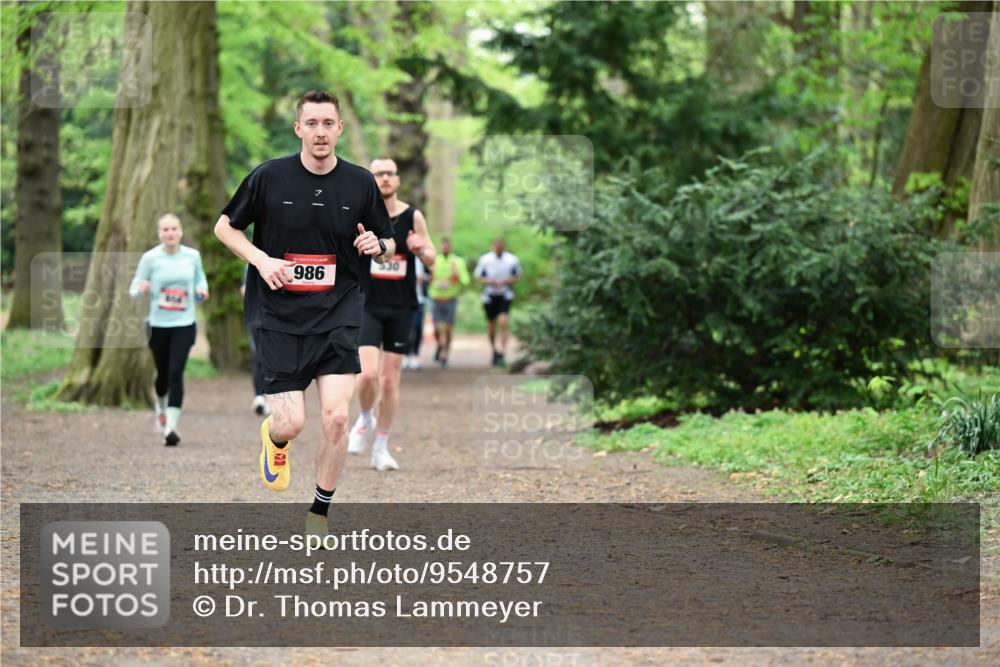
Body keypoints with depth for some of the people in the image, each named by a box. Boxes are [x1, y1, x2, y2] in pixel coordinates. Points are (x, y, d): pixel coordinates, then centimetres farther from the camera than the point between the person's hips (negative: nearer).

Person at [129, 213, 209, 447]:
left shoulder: (192, 256, 0)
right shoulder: (150, 258, -5)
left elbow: (200, 278, 19)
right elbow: (135, 287, 0)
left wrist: (202, 290, -3)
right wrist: (141, 289, -23)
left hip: (184, 324, 0)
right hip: (158, 324, 0)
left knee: (176, 373, -14)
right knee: (163, 373, 13)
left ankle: (172, 426, -15)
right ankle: (161, 407, 45)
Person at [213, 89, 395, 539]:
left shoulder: (361, 182, 1)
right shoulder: (269, 177, -4)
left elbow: (388, 245, 12)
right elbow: (225, 226, 7)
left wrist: (377, 245, -12)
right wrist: (261, 260, -10)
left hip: (337, 315, 1)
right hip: (278, 316, -1)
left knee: (336, 417, -13)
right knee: (291, 424, -7)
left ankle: (319, 514, 8)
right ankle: (274, 437, 34)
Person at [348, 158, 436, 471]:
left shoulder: (413, 217, -1)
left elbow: (431, 261, 5)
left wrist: (421, 250, -17)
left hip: (401, 308, 1)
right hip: (368, 306, -1)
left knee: (390, 380, 4)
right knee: (368, 373, -16)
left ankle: (381, 448, 16)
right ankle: (365, 419, 15)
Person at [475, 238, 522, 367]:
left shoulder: (512, 260, -3)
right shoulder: (484, 259, -4)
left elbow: (517, 276, 8)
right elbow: (478, 276, 5)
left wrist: (507, 281, -12)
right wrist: (488, 281, -16)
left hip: (505, 295, -1)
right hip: (489, 295, 1)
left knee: (503, 322, -18)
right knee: (491, 324, 9)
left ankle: (503, 353, -19)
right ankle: (494, 351, 31)